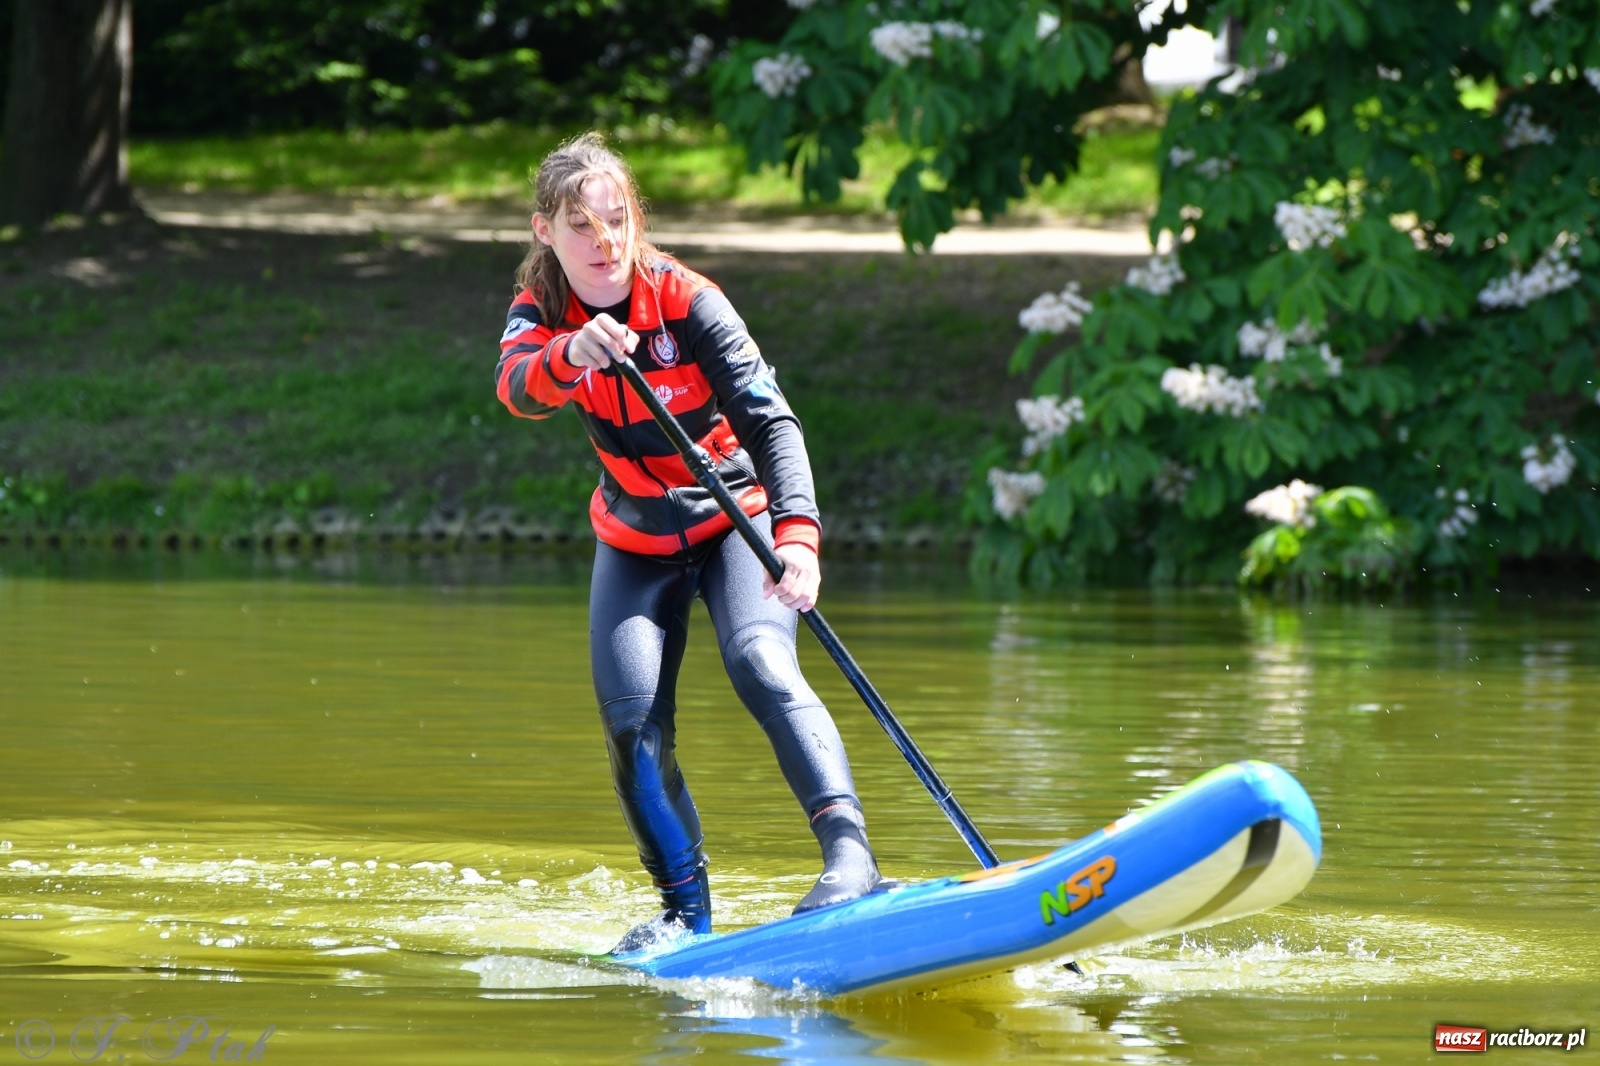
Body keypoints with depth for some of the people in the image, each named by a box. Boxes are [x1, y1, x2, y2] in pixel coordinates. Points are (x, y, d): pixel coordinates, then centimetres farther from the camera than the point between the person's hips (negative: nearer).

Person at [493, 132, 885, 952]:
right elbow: (516, 387, -34)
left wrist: (796, 534, -46)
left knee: (762, 667, -28)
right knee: (631, 723, -8)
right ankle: (686, 906, 4)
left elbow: (771, 420, -29)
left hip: (734, 517, -4)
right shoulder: (542, 311, -11)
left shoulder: (687, 302, -22)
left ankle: (848, 852, -37)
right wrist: (571, 354, -59)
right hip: (635, 538, 4)